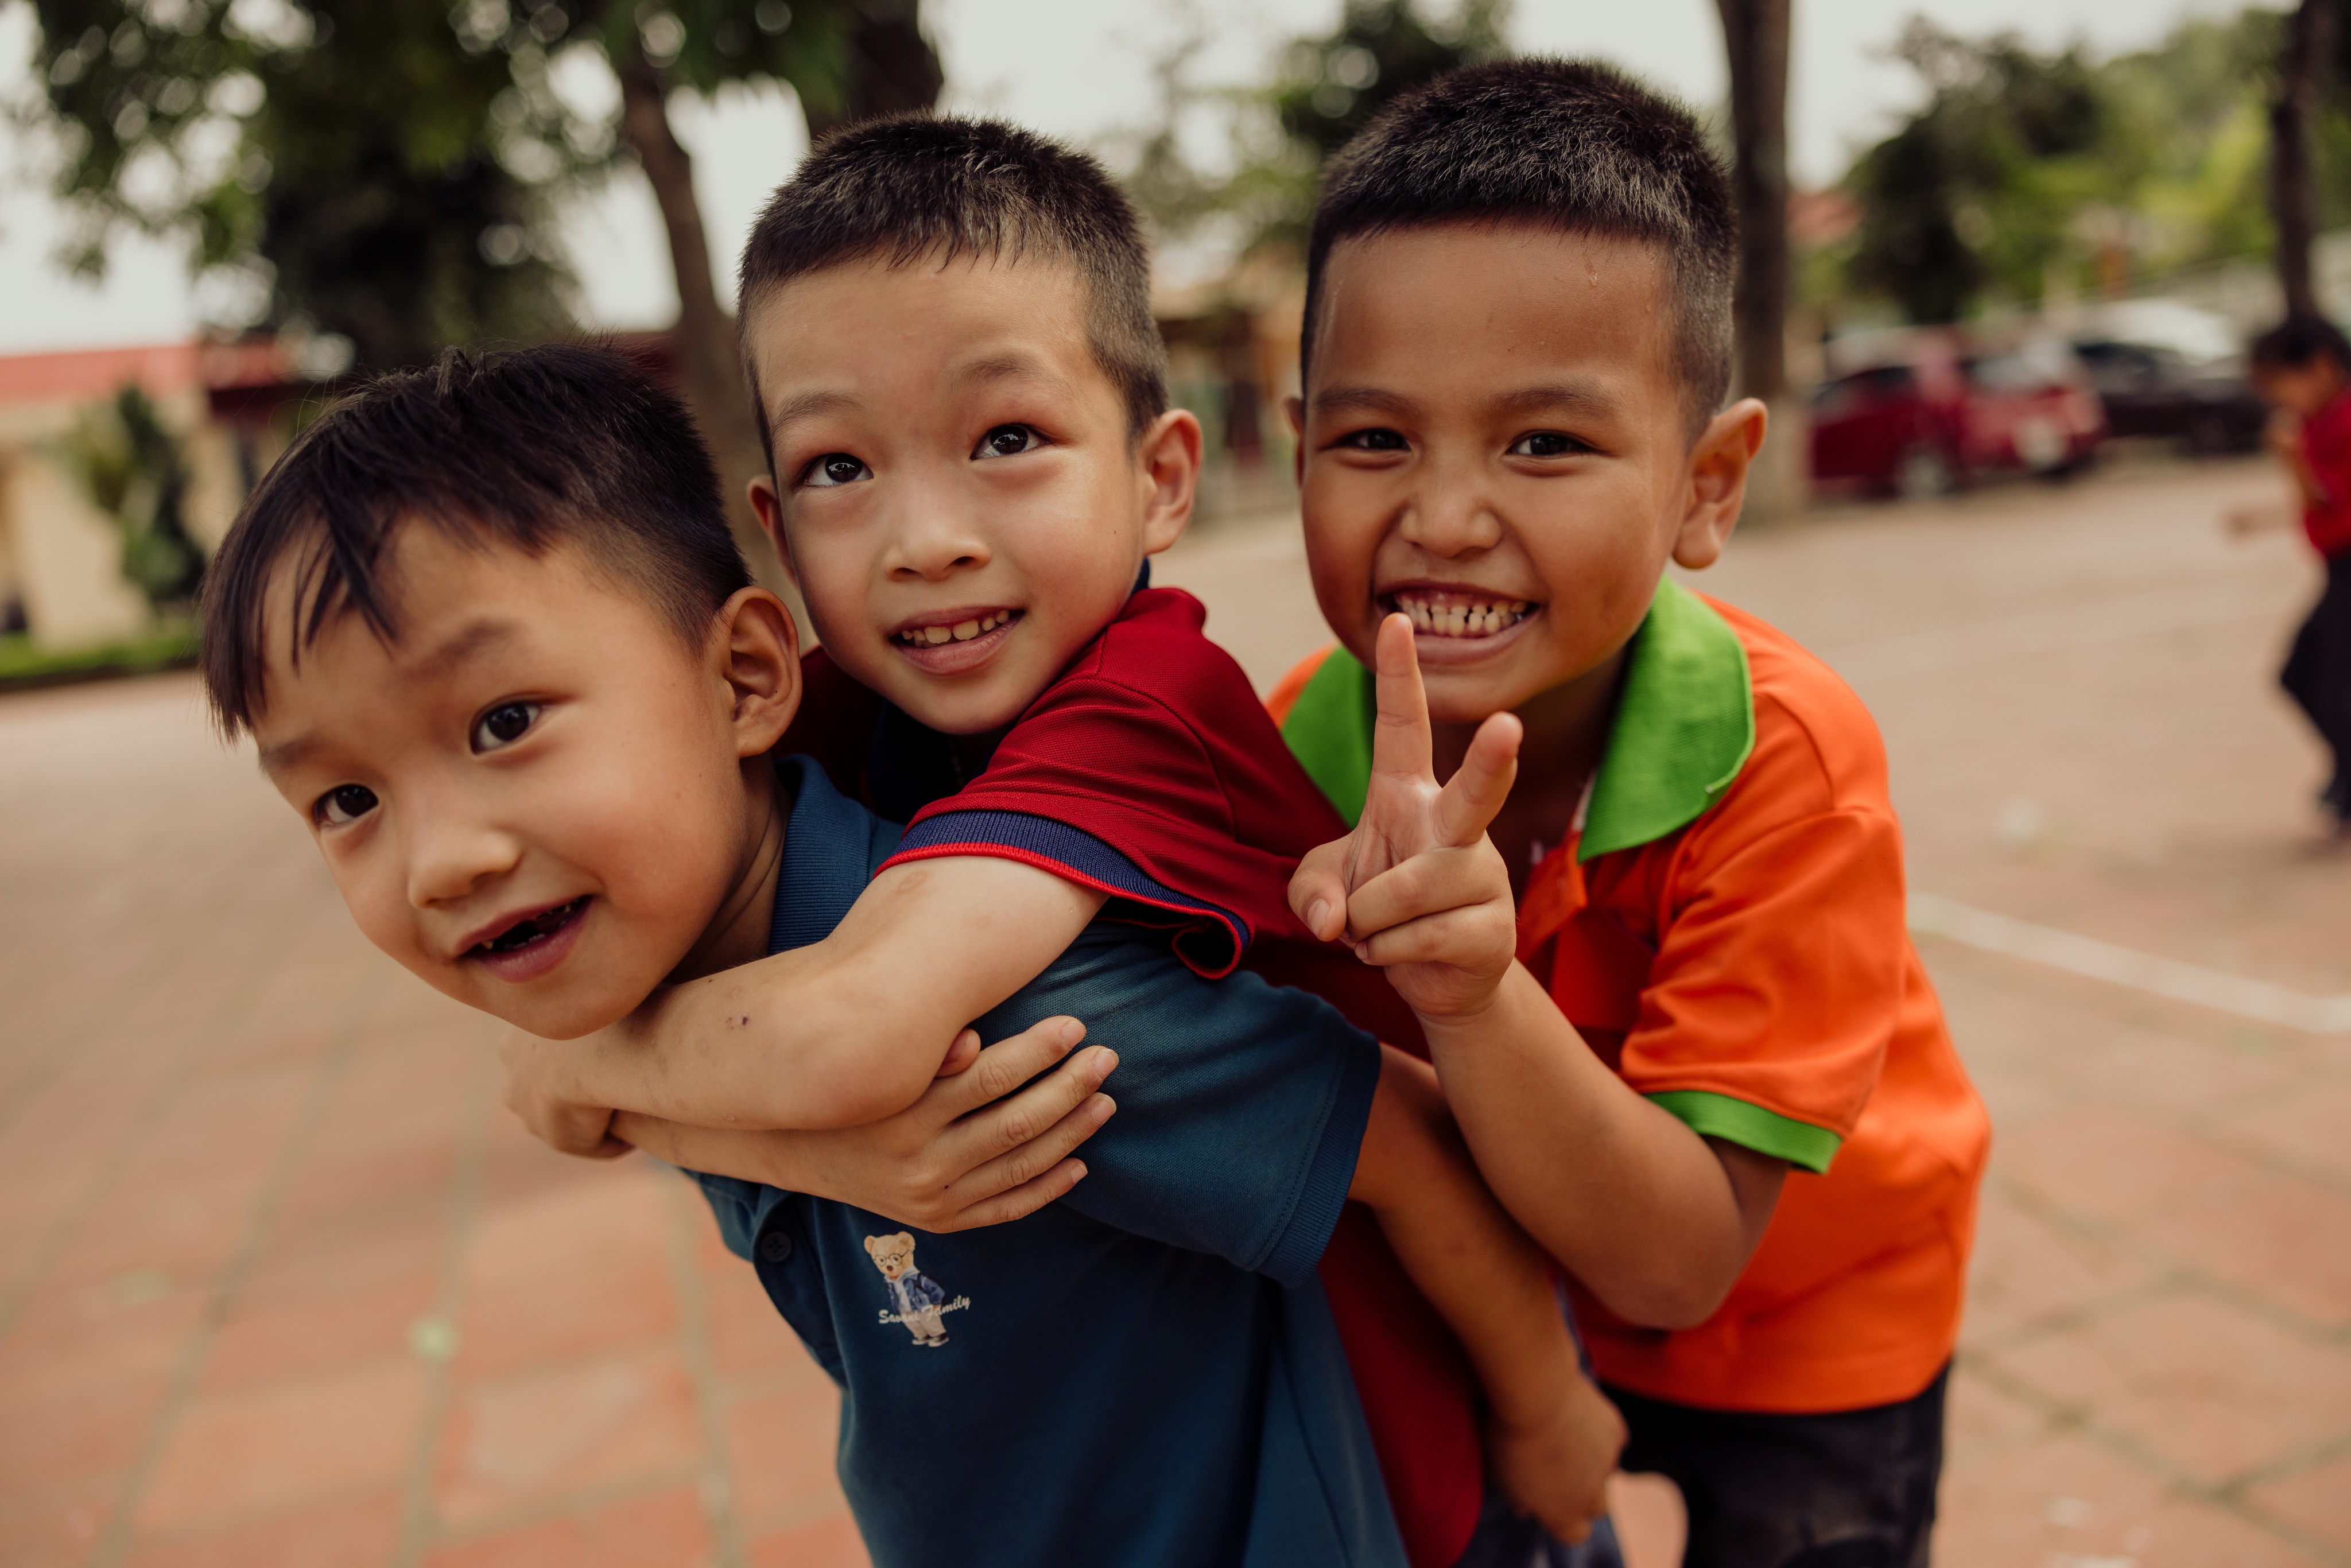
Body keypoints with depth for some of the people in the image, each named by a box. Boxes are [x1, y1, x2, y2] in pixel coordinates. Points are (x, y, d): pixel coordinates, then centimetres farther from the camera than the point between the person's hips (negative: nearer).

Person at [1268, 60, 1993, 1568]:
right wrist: (1358, 924, -33)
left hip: (1797, 1326, -2)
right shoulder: (1303, 742, -22)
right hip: (1493, 1292, 3)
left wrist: (1472, 990, -46)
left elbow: (1676, 1268, -31)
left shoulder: (1783, 765, -31)